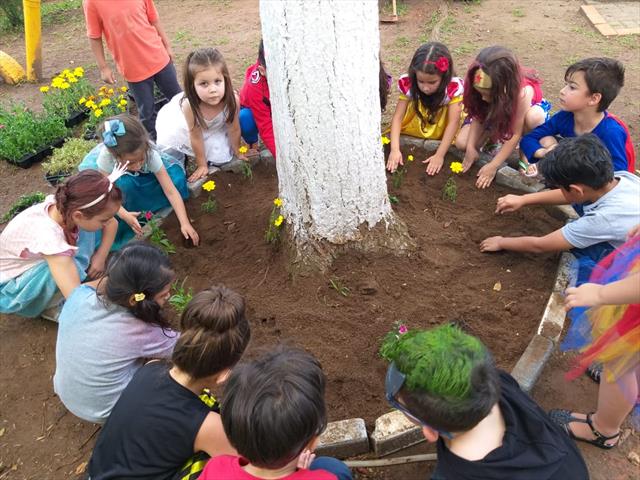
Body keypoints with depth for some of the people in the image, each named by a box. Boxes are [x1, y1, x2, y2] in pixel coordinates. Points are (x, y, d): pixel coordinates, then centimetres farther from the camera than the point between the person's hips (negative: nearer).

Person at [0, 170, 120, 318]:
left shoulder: (67, 207, -22)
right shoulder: (49, 236, -40)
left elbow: (112, 223, -3)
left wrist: (101, 256, -14)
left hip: (35, 262, 6)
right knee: (71, 265, -30)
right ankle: (50, 306, -3)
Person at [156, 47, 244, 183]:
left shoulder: (232, 100, -39)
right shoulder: (189, 106, -43)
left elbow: (234, 129, -19)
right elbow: (196, 137, -27)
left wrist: (237, 153, -3)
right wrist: (202, 165, -13)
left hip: (216, 127, 1)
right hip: (181, 125, -1)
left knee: (222, 157, -6)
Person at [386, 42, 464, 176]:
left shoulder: (453, 87, -31)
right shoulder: (409, 84, -25)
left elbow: (453, 122, -30)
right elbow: (398, 117, -24)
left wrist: (440, 155, -37)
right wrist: (395, 149, -37)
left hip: (441, 133, -2)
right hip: (416, 125, 2)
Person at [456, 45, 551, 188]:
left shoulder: (522, 92, -42)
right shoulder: (485, 87, -33)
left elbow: (515, 134, -36)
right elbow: (478, 117, -18)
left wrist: (493, 166, -36)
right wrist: (471, 147, -29)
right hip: (494, 114, 3)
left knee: (534, 117, -42)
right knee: (461, 142, -19)